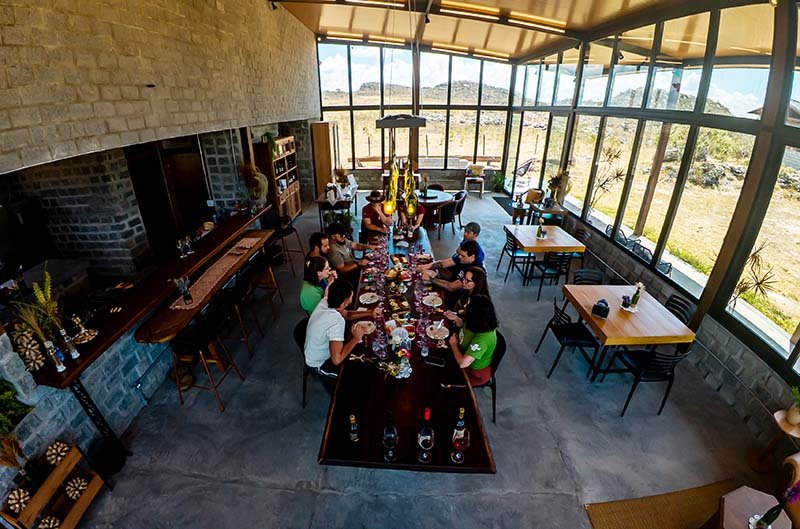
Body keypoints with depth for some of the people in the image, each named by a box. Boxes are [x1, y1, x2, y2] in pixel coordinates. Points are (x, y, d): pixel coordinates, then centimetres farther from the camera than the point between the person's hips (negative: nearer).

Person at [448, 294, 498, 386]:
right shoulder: (482, 323, -15)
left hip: (475, 373, -7)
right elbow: (464, 326, 10)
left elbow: (462, 363, -41)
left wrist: (453, 344, -25)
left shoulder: (483, 339, -41)